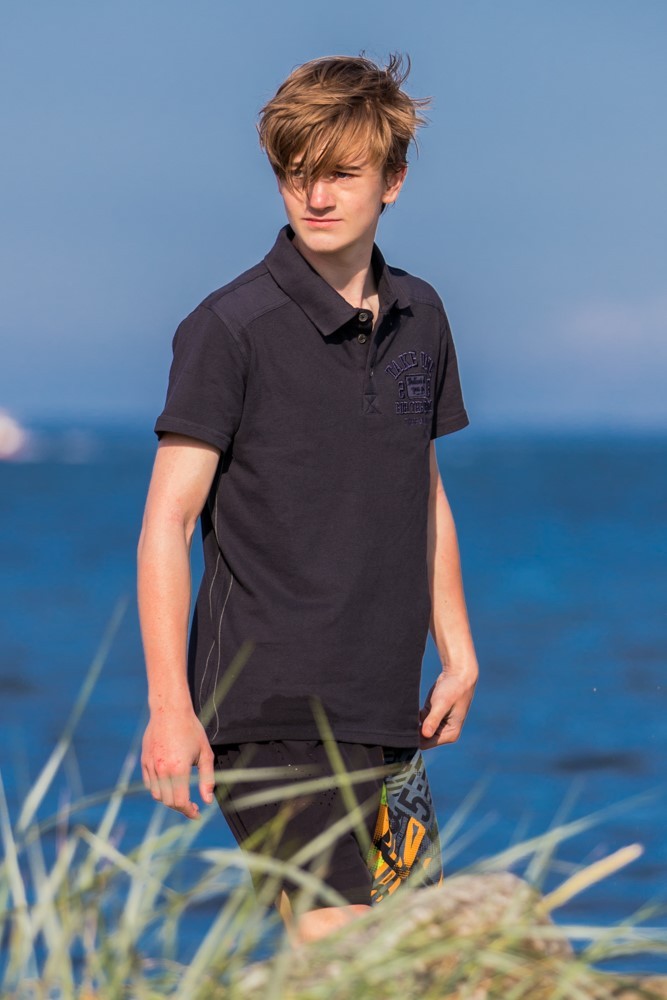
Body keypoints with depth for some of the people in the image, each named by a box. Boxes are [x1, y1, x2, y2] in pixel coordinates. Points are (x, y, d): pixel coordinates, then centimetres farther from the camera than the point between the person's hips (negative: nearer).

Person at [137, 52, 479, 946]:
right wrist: (170, 705, -16)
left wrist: (457, 653, 20)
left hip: (384, 707, 7)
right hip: (273, 705, -7)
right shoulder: (230, 329, -8)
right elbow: (167, 523, -10)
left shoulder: (419, 317, 11)